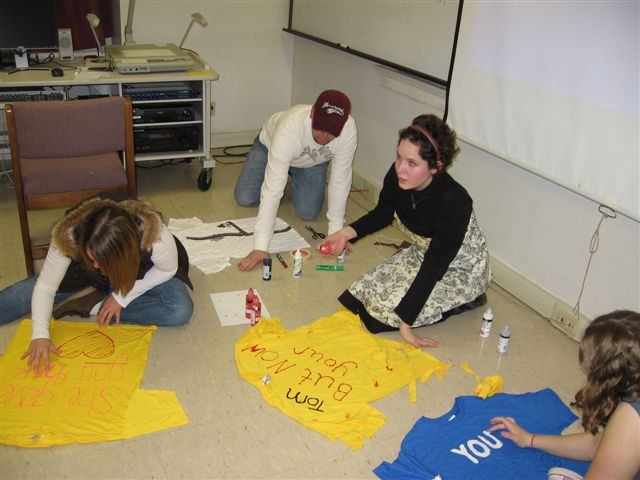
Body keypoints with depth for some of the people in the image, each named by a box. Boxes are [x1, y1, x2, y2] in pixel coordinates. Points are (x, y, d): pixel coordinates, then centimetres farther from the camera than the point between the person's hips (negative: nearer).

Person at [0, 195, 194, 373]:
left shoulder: (156, 237, -41)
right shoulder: (67, 236, -36)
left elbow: (168, 269, -20)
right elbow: (45, 287, -24)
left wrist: (121, 297, -23)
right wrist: (40, 334, -35)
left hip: (140, 274, 0)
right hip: (87, 276, 0)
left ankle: (95, 306, -15)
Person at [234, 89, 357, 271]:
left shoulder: (349, 130, -39)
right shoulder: (289, 128, -46)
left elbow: (340, 180, -27)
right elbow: (273, 189, -48)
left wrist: (336, 232, -28)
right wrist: (260, 247, -51)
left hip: (312, 161, 2)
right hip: (270, 146, -1)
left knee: (308, 213, -9)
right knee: (244, 198, -4)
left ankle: (296, 179, 24)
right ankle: (286, 173, 26)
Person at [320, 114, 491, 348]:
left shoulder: (454, 203, -37)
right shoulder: (397, 176, -20)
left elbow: (432, 269, -30)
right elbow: (382, 214, 3)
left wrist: (405, 325, -27)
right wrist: (347, 233, -13)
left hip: (461, 269, -7)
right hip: (423, 252, 7)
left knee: (380, 315, -14)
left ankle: (463, 300, 3)